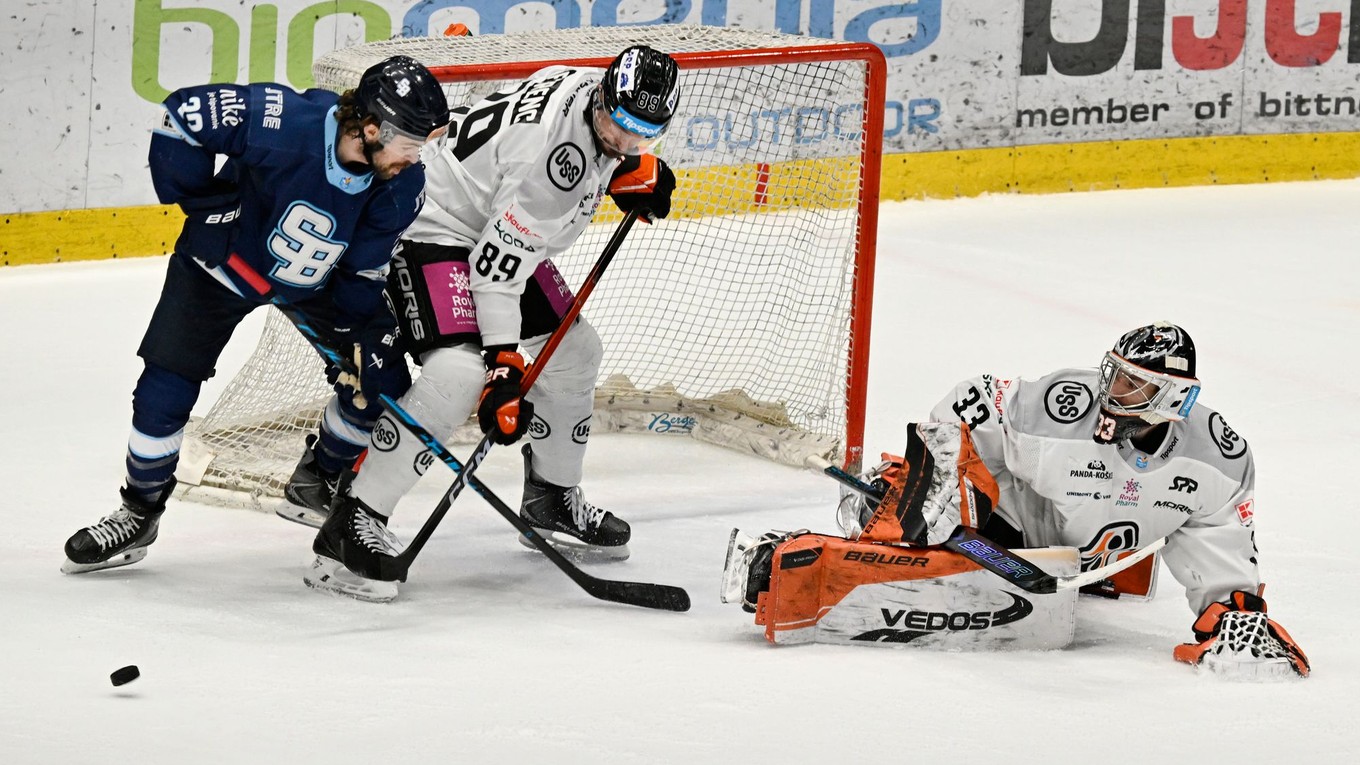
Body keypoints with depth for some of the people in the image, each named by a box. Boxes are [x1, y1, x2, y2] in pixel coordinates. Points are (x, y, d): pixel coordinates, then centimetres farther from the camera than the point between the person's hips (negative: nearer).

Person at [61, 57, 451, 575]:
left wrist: (360, 340, -21)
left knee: (380, 382, -4)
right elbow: (182, 113, -25)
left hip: (317, 279, 3)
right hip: (224, 262, -3)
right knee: (164, 391, -7)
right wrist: (201, 202, -21)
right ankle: (139, 512, 15)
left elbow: (365, 275, -12)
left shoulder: (403, 186, -23)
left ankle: (323, 478, 22)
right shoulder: (281, 121, -37)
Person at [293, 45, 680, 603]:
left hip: (500, 227, 11)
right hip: (435, 226, -11)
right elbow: (497, 267, -30)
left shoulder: (597, 95, -6)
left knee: (574, 350, 14)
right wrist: (502, 364, -31)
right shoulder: (550, 150, -33)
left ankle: (551, 504, 33)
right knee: (459, 372, -27)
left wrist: (634, 173, 4)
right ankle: (351, 527, -26)